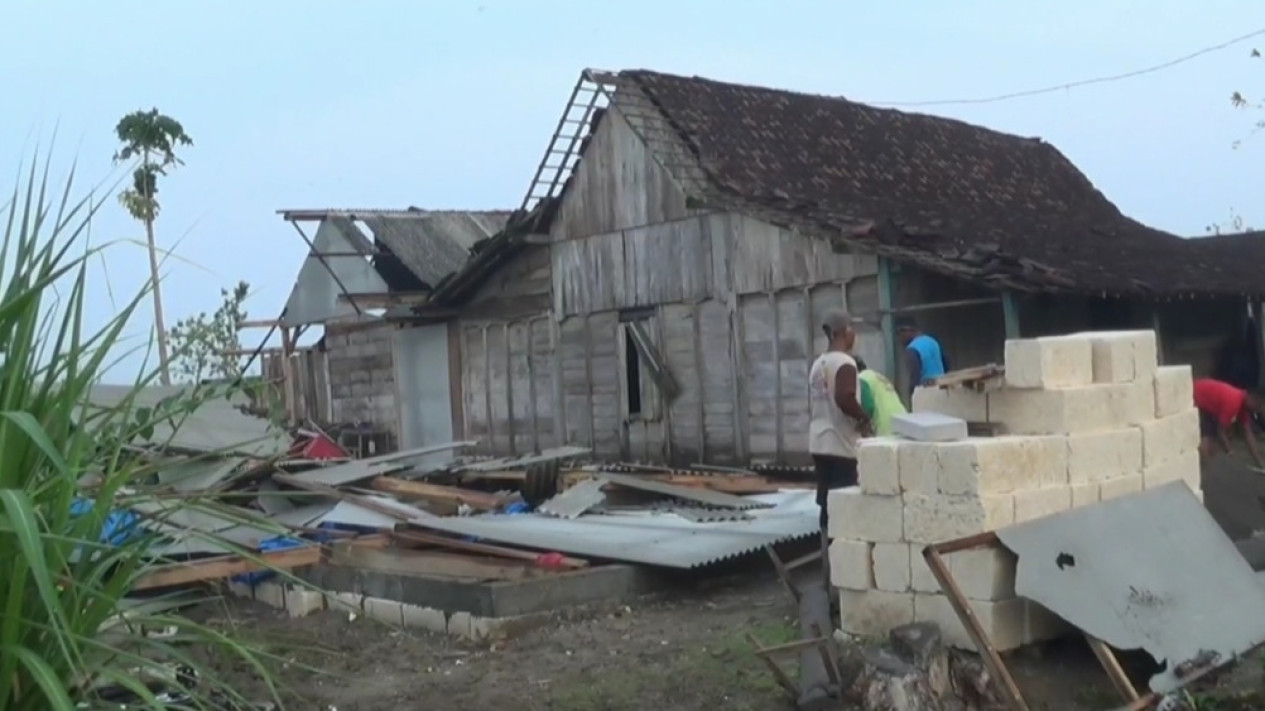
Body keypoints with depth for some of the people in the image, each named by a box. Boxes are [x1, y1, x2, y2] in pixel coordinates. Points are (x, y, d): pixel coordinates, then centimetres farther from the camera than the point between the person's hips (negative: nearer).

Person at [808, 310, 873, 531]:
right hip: (840, 445, -8)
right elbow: (844, 398, -26)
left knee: (828, 504, 12)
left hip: (819, 443, 8)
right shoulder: (844, 363, -13)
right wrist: (864, 419, -11)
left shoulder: (817, 364, 14)